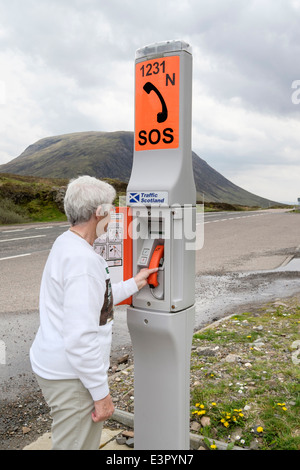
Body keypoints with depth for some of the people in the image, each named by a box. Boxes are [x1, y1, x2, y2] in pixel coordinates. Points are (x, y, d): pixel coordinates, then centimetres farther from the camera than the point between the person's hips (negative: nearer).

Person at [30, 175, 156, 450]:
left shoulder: (65, 244, 6)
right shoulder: (83, 260, -26)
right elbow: (79, 338, -28)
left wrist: (133, 285, 20)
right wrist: (101, 393, -19)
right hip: (71, 375, -10)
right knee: (76, 444, 8)